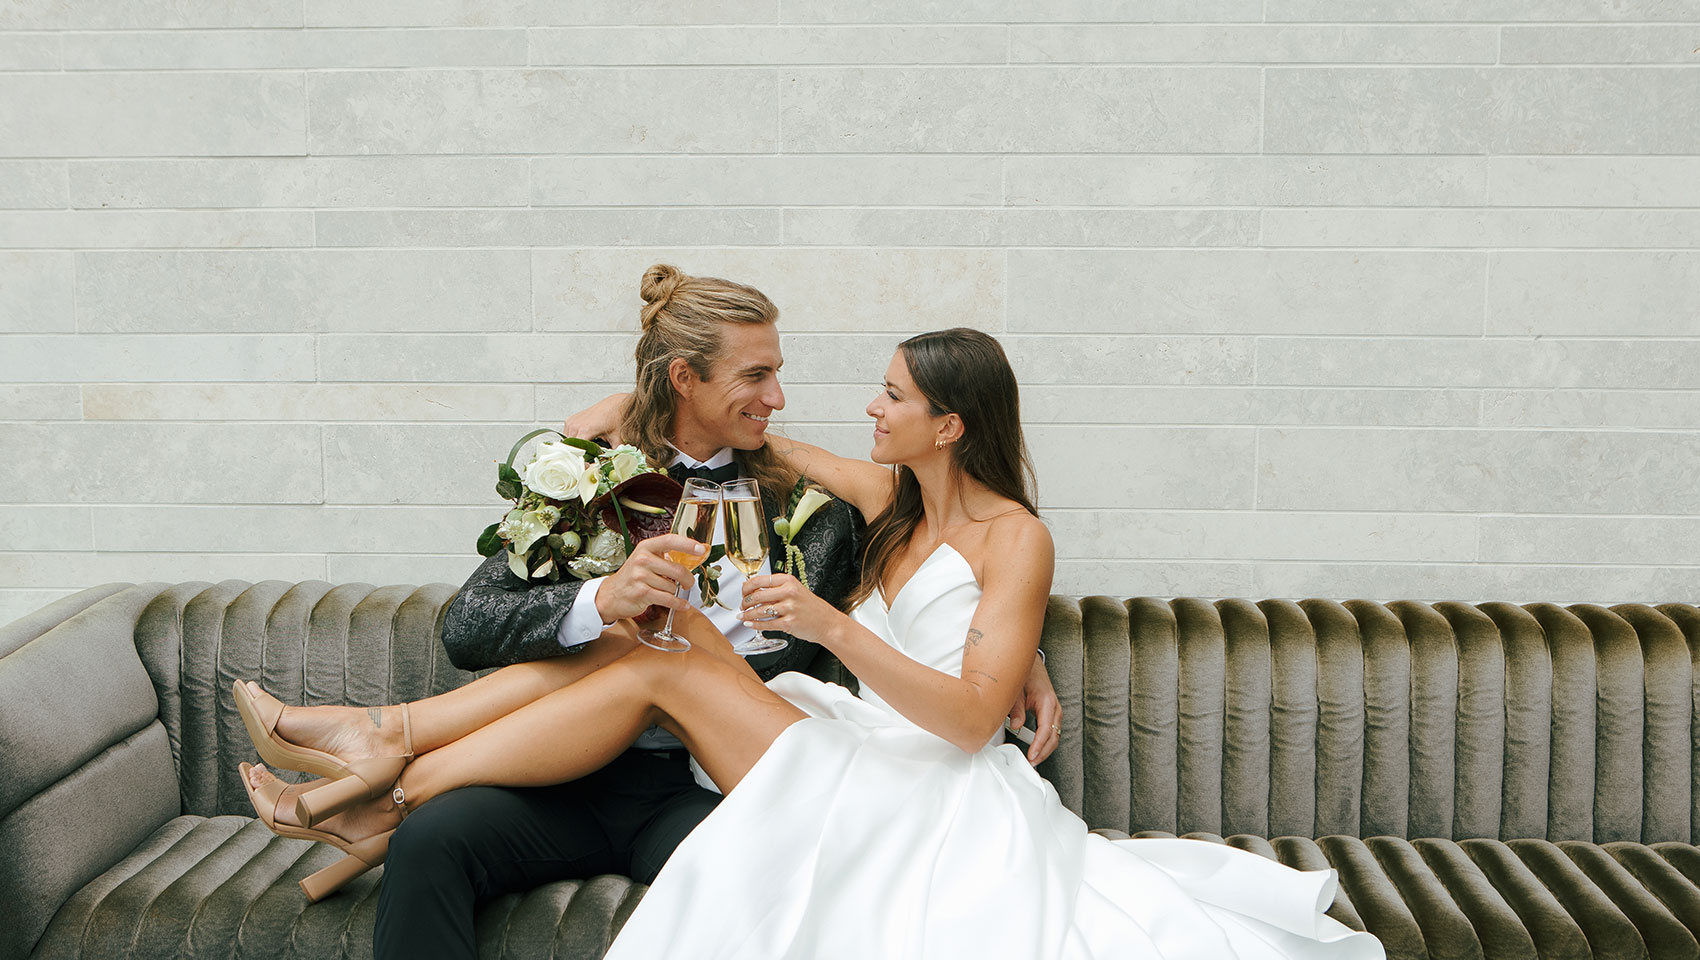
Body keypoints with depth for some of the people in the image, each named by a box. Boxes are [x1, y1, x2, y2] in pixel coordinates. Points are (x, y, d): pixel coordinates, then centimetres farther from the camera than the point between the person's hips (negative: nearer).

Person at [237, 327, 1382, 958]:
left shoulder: (1015, 539, -7)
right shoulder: (892, 500, 15)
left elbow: (973, 716, -18)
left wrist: (832, 626, -27)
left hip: (939, 800, -7)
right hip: (866, 769, 7)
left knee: (666, 657, -19)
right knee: (656, 647, -13)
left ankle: (392, 790, -14)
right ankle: (394, 790, -12)